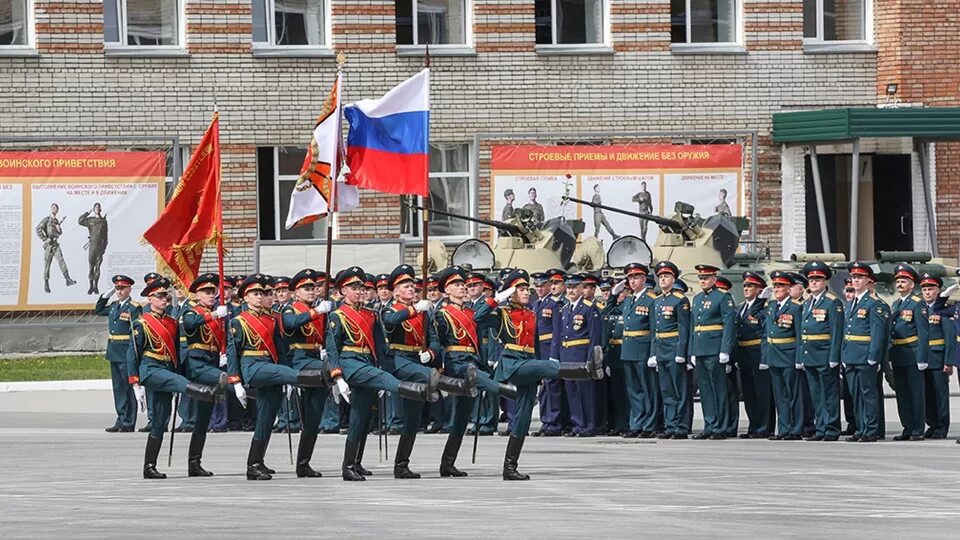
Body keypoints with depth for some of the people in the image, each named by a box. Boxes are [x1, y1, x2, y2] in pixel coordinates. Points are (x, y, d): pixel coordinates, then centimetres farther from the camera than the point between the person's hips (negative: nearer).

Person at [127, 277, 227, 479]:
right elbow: (132, 354, -5)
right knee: (180, 382, -34)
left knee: (160, 422, 4)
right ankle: (211, 392, -64)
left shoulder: (173, 323, 15)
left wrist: (179, 370, 21)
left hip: (168, 370, 7)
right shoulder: (142, 323, -3)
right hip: (150, 369, -7)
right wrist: (136, 384, -10)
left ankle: (150, 467, 8)